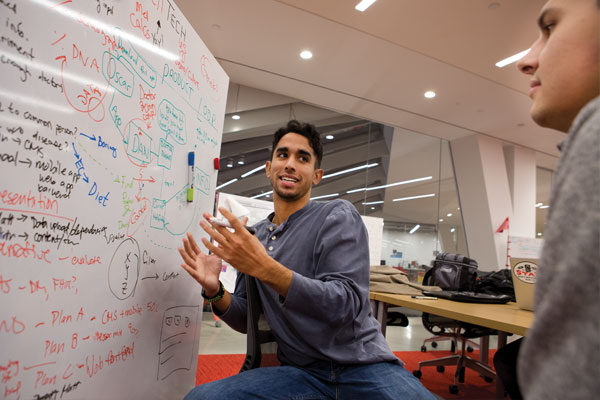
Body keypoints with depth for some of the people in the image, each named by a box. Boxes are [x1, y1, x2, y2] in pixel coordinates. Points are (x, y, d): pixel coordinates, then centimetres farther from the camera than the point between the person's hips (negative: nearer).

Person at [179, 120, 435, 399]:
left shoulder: (338, 216, -7)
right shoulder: (252, 235, 7)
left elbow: (346, 305, -18)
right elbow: (245, 320, 11)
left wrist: (265, 267, -29)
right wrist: (215, 290, -11)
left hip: (363, 366, -2)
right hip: (299, 373, 3)